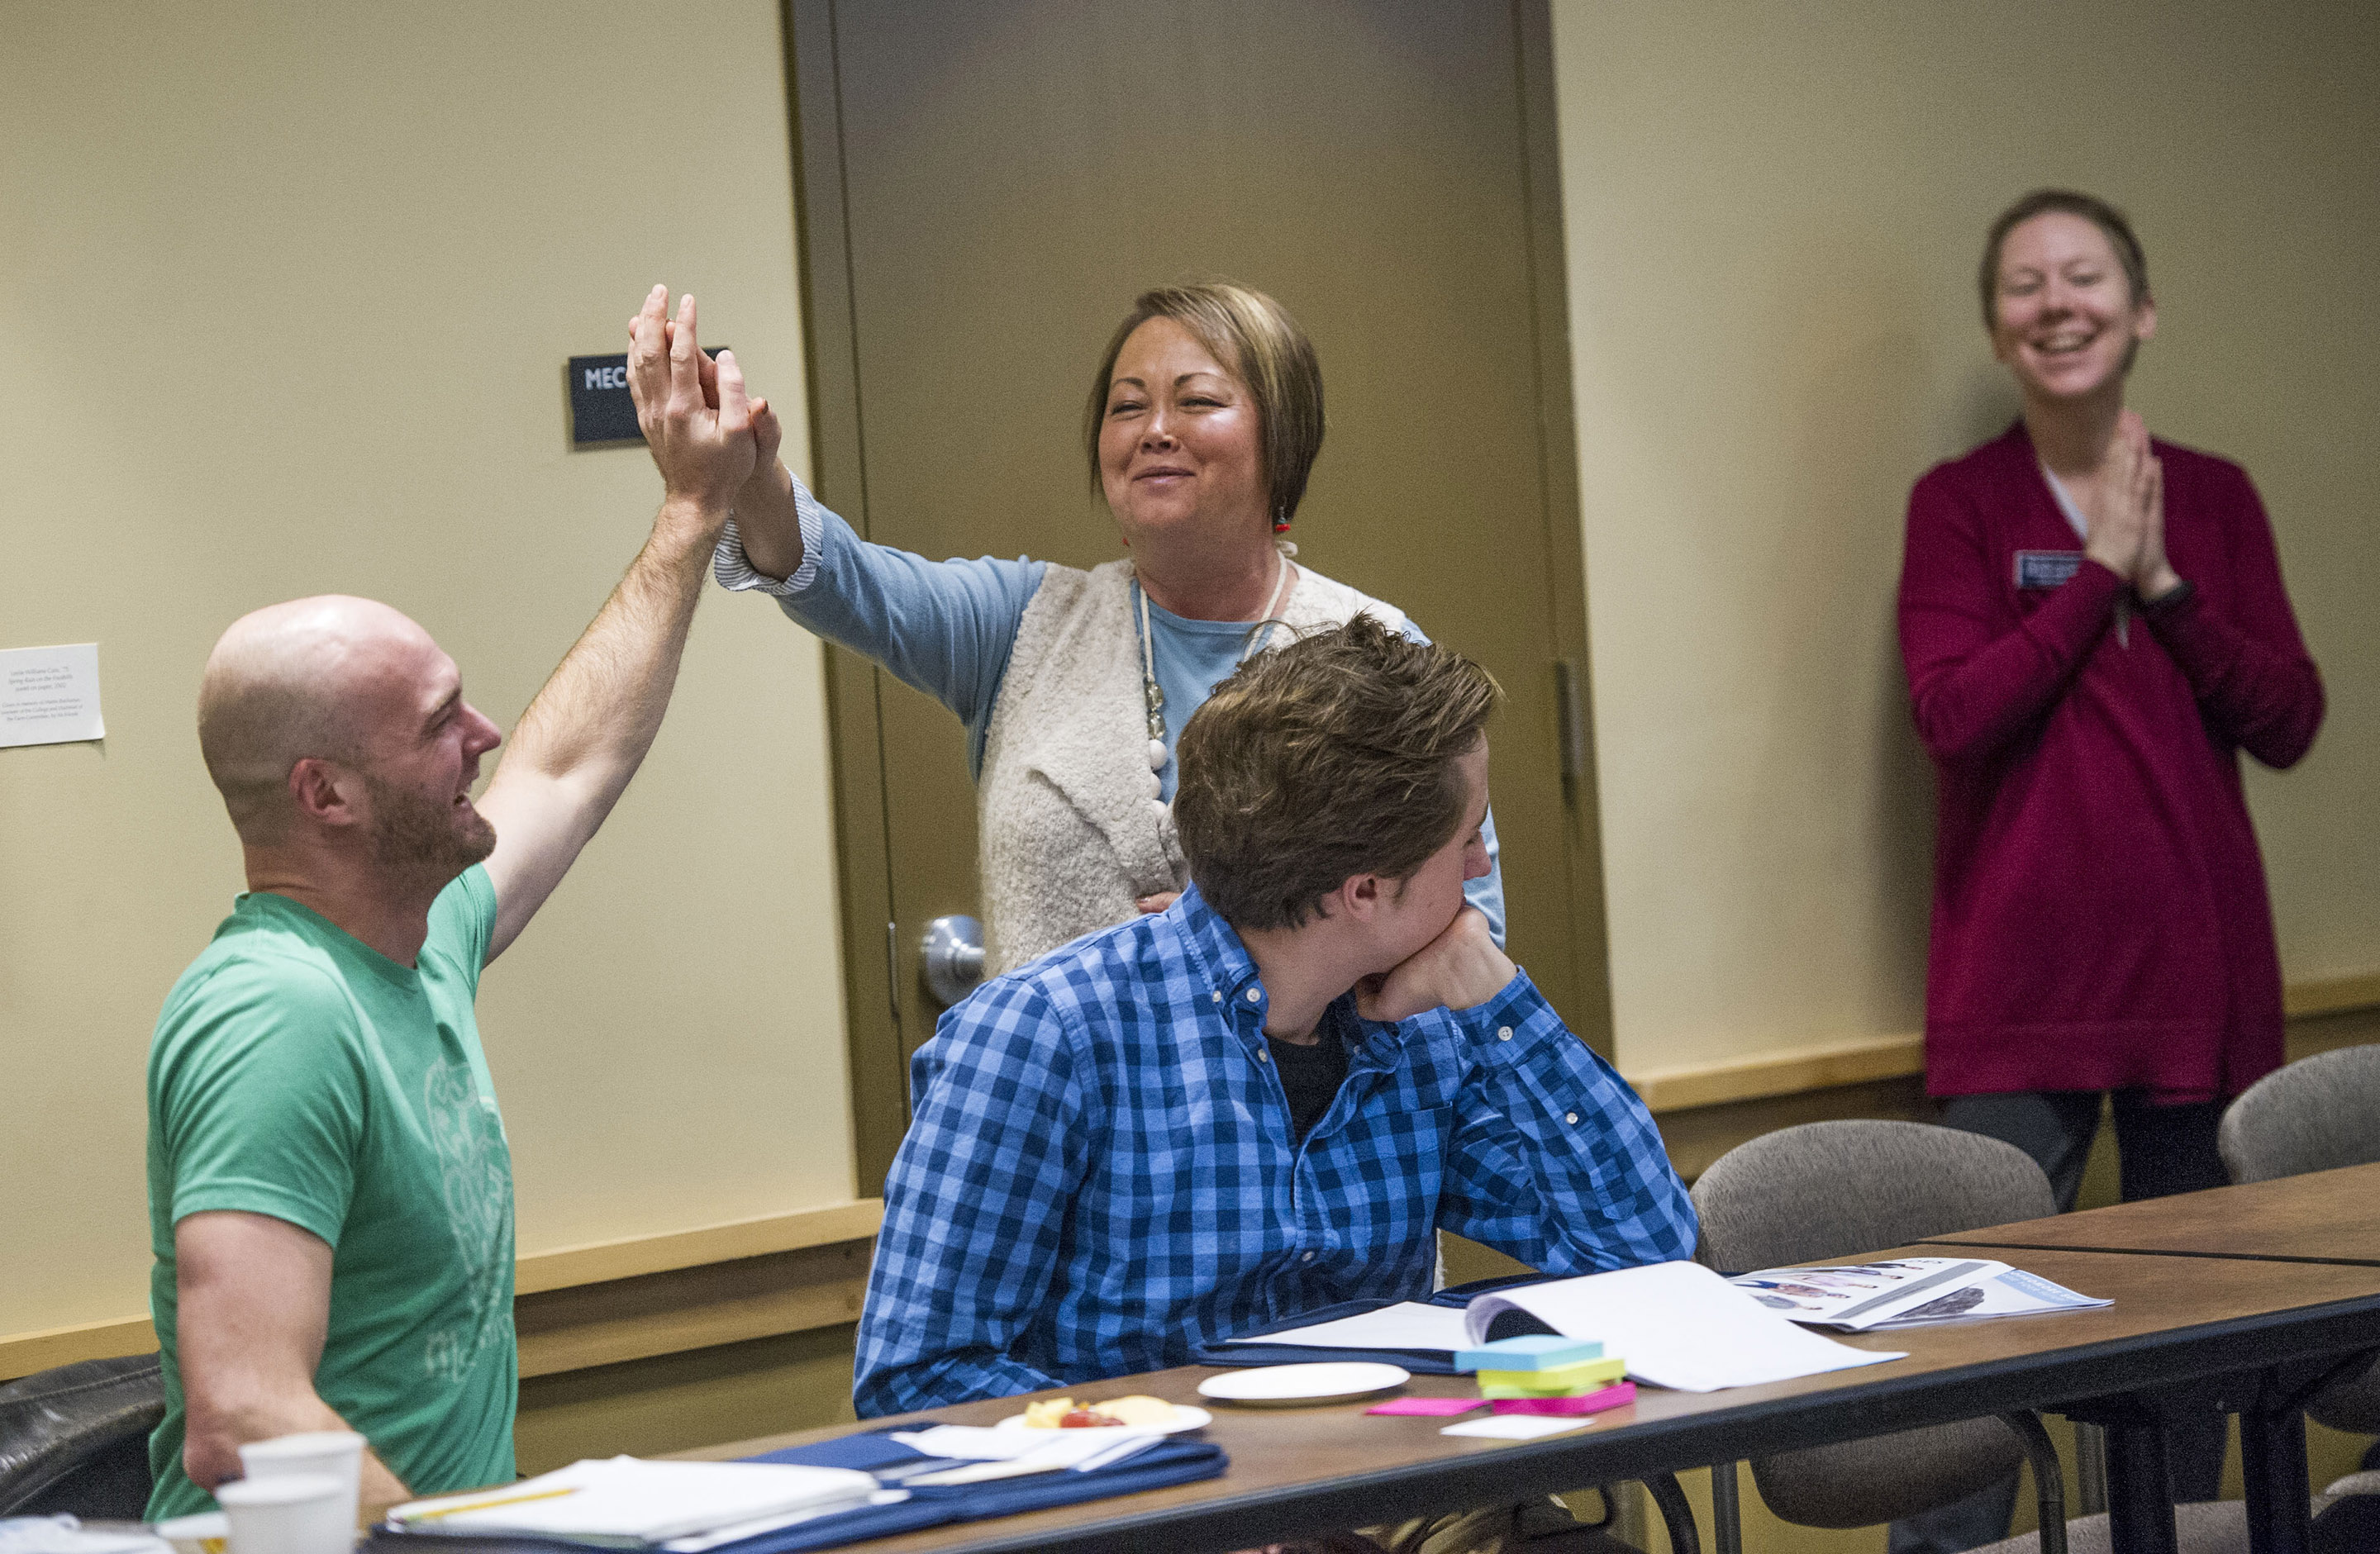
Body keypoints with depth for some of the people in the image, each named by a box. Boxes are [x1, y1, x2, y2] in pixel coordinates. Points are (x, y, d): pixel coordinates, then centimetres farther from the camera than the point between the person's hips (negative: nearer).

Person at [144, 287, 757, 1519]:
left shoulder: (421, 943, 10)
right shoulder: (280, 1015, -19)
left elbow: (571, 762, 31)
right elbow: (238, 1427, -27)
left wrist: (695, 512, 37)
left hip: (455, 1525, 10)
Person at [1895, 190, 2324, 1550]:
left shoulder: (2216, 499, 9)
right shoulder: (1960, 503, 1)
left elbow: (2289, 722, 1)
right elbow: (1954, 714, -13)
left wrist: (2164, 583, -9)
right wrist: (2099, 573, -10)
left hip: (2197, 975, 3)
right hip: (2021, 983, -3)